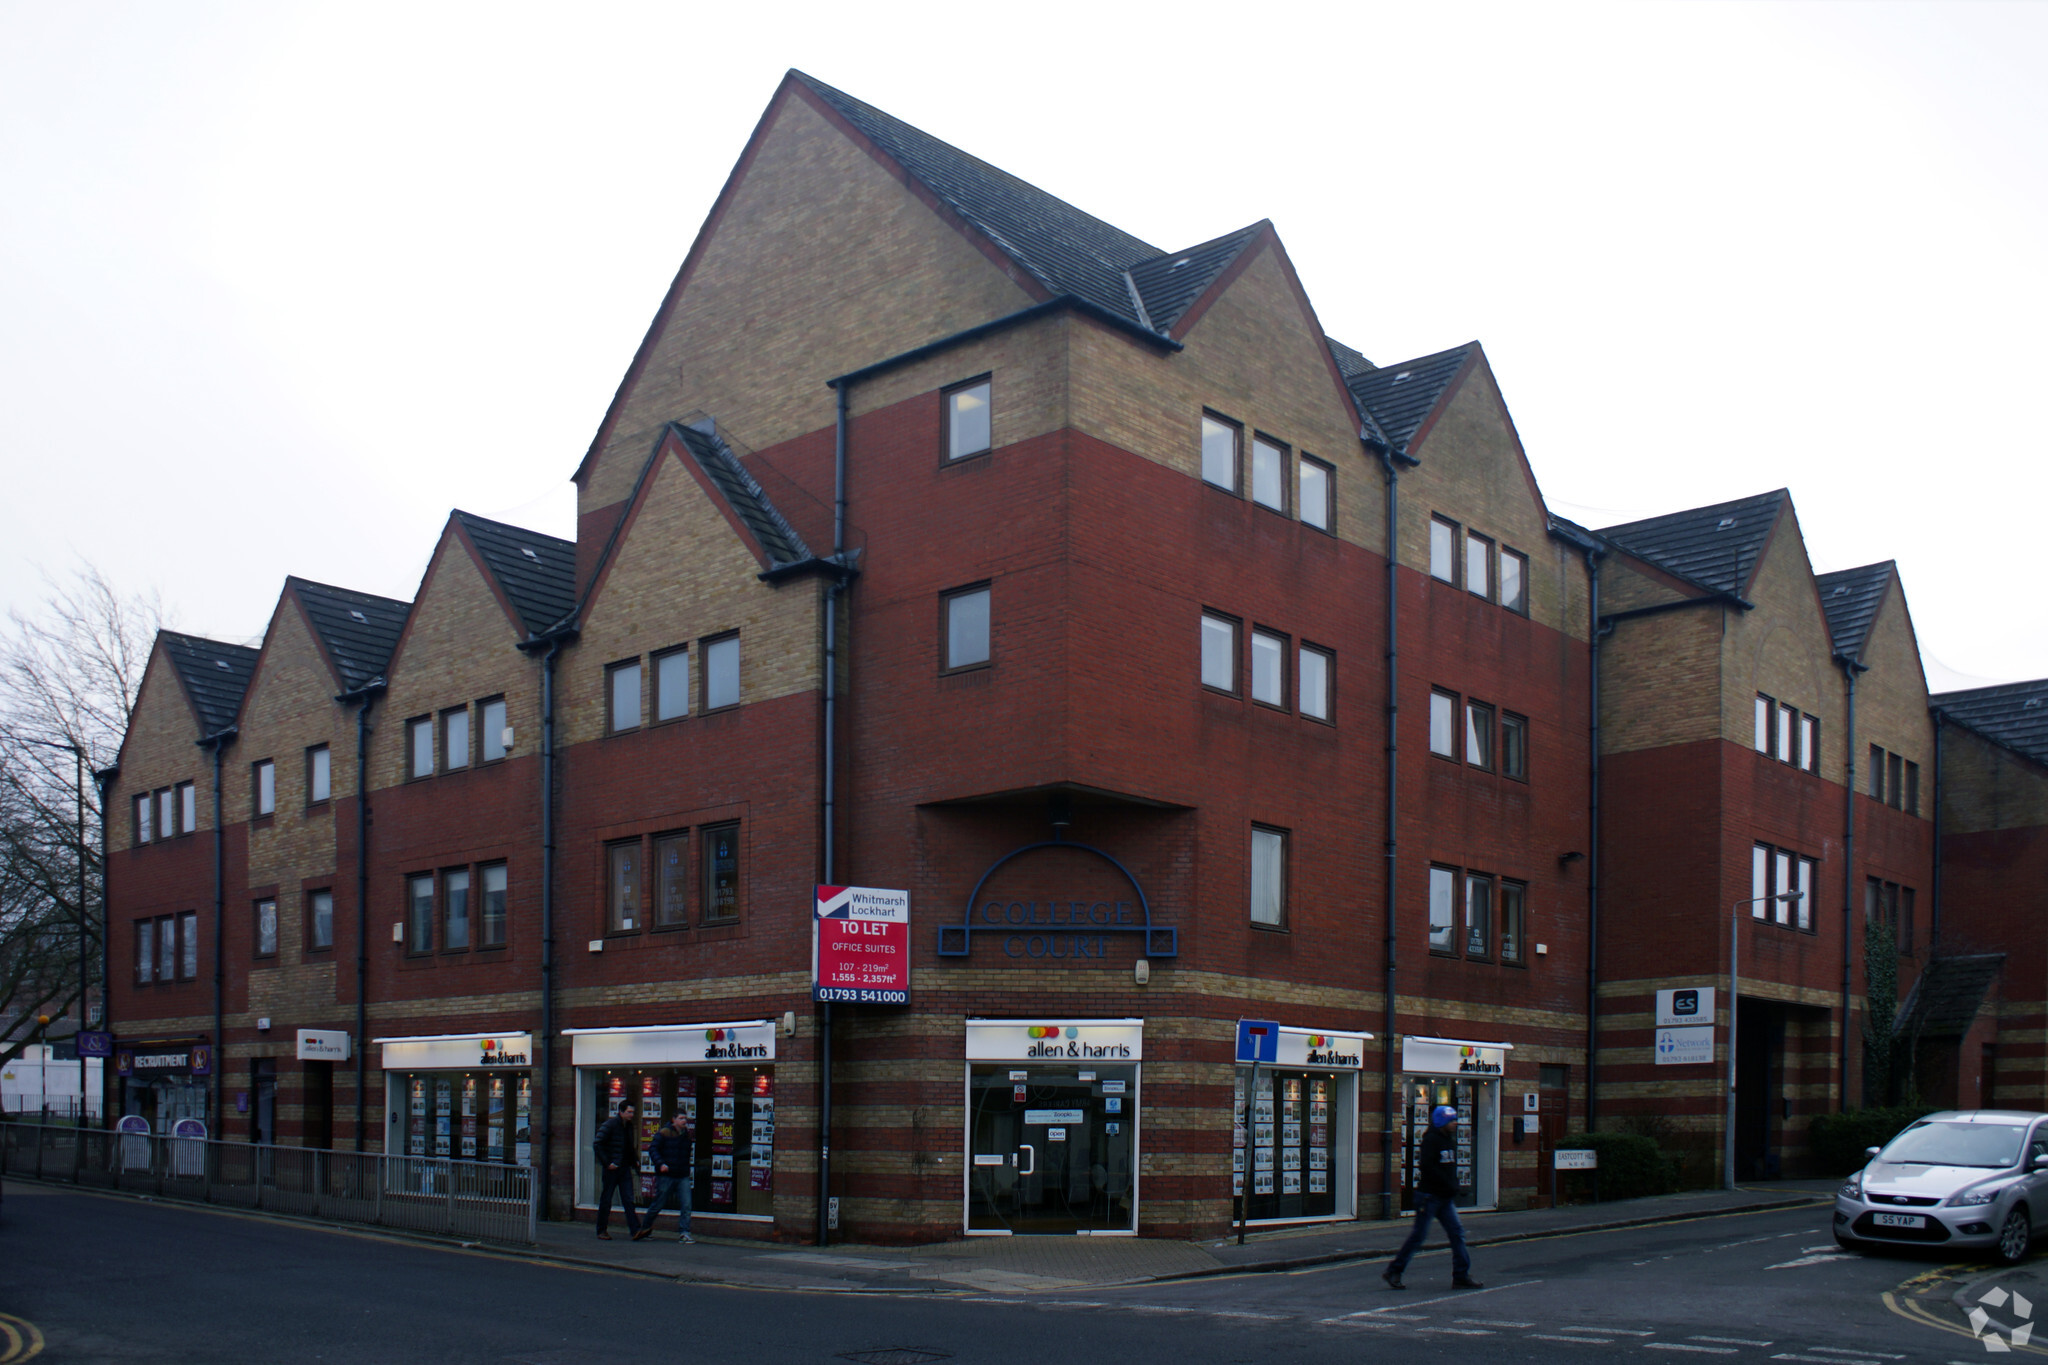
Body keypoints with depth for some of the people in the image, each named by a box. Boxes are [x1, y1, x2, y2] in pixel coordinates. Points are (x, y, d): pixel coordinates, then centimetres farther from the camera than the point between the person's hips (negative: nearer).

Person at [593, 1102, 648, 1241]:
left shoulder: (629, 1126, 11)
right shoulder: (609, 1125, -10)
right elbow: (597, 1145, -15)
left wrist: (635, 1161, 10)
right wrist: (607, 1163, -17)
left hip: (625, 1168, 6)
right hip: (611, 1168, -6)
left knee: (628, 1200, -3)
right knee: (606, 1200, 5)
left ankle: (636, 1230, -11)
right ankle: (601, 1230, 17)